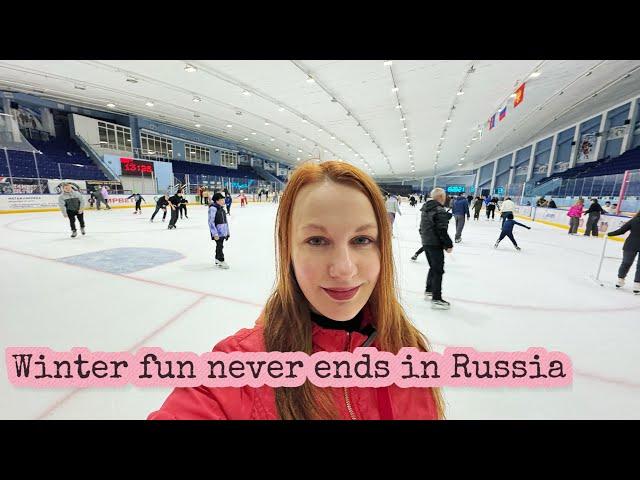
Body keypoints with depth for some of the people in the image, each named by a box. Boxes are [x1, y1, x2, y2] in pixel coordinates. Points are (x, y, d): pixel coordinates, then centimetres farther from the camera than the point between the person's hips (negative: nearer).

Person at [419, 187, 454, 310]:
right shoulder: (440, 210, -17)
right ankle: (436, 299, 2)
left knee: (433, 268, 22)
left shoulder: (425, 209, 11)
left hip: (426, 243, 9)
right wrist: (448, 244, -12)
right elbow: (442, 231, -21)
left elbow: (421, 227, 17)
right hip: (435, 244, -9)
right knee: (438, 271, -2)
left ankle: (428, 291, 33)